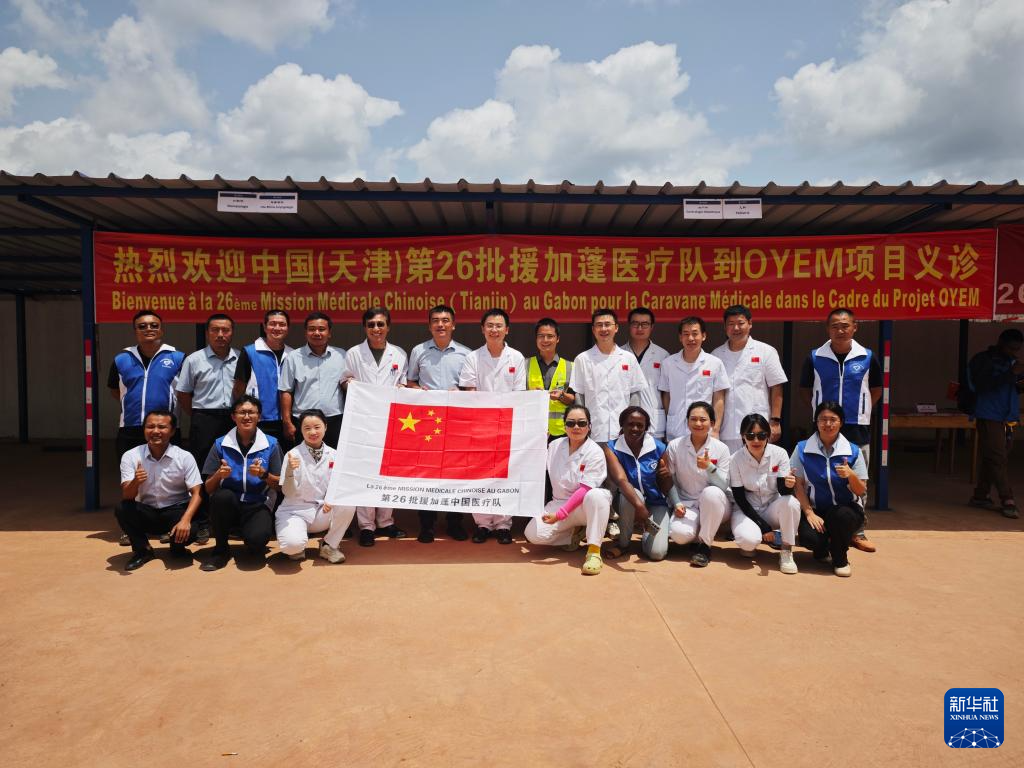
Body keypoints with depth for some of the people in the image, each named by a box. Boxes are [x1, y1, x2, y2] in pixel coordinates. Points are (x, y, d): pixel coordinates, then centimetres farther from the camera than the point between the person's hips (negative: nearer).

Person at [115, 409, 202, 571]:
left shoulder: (185, 457, -12)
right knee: (122, 509, -28)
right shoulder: (130, 456, -9)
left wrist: (185, 520, -30)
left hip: (176, 510, -1)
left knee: (188, 531, -31)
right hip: (146, 512, 2)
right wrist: (135, 482, -39)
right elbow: (126, 496, -16)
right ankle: (142, 549, -1)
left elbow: (196, 494, -14)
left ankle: (177, 548, 9)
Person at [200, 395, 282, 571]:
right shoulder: (221, 444, 2)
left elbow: (280, 484, 2)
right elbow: (208, 489, 2)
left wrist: (264, 474, -17)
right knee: (222, 496, -34)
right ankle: (221, 549, -9)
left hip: (258, 505, -2)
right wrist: (218, 475, -20)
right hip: (228, 504, 2)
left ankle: (255, 546, 9)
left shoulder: (271, 444, 0)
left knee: (256, 539, -32)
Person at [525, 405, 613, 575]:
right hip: (559, 503, 4)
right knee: (533, 534, -20)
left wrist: (560, 514, -26)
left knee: (596, 495, -39)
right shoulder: (554, 446, 3)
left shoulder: (595, 452, -13)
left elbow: (585, 490, -20)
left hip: (585, 506, -4)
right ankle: (575, 533, 4)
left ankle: (594, 551, -29)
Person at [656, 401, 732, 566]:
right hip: (686, 503, 0)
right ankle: (699, 532, 9)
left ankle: (704, 545, -16)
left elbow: (723, 486, -12)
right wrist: (676, 503, -11)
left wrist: (709, 467, -28)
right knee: (679, 534, -31)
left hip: (714, 504, 0)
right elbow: (669, 480, 3)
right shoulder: (674, 446, -5)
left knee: (711, 492, -37)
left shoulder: (721, 449, -6)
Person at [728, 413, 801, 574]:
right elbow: (739, 498, -12)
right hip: (747, 510, -2)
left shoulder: (779, 454, -12)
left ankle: (786, 551, -11)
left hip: (772, 508, 2)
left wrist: (789, 485, -39)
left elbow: (783, 491, -14)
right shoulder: (736, 459, -15)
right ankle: (747, 544, 7)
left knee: (791, 502, -32)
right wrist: (763, 526, -17)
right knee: (749, 539, -33)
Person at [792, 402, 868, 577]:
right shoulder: (802, 449, -3)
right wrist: (809, 513, -14)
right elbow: (798, 485, -3)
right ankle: (821, 549, 14)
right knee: (809, 537, -29)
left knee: (841, 515, -36)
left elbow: (861, 491, -4)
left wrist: (851, 475, -25)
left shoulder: (853, 451, -3)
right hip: (815, 508, 0)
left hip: (846, 508, 0)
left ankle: (840, 559, -3)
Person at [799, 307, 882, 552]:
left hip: (858, 430, 1)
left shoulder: (867, 357, 0)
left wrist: (862, 411, 5)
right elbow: (805, 389, 9)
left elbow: (876, 389, 13)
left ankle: (857, 532, 19)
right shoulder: (815, 357, -2)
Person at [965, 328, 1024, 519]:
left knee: (991, 458, 8)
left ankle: (980, 496, 16)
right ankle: (1007, 501, -8)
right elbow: (983, 384, -19)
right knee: (997, 458, -9)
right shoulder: (983, 359, -6)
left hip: (1007, 417, 7)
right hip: (989, 417, -7)